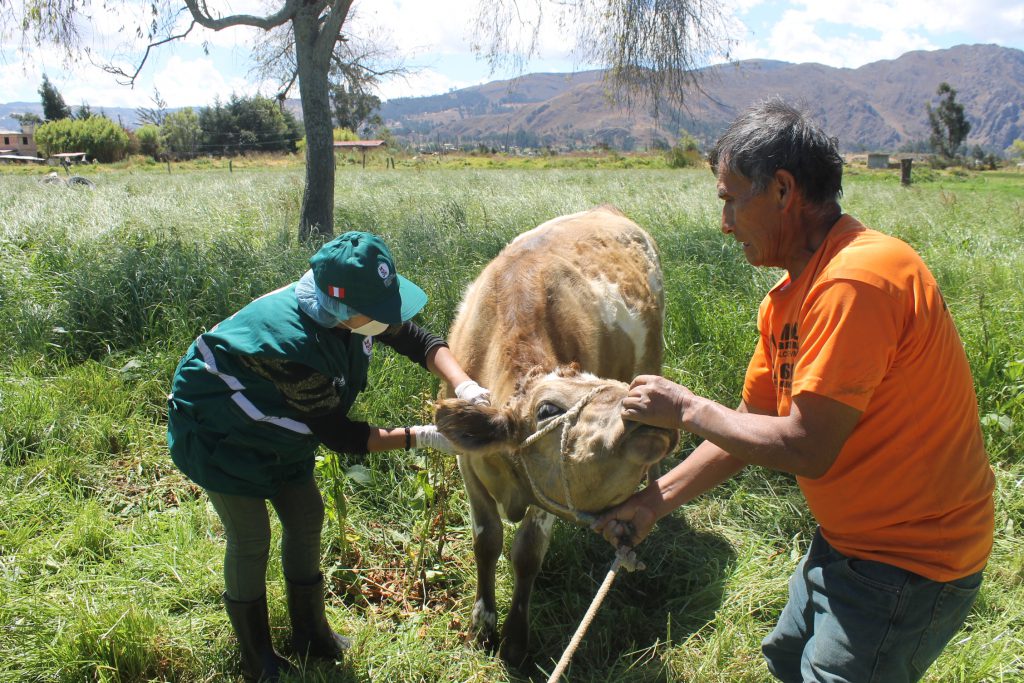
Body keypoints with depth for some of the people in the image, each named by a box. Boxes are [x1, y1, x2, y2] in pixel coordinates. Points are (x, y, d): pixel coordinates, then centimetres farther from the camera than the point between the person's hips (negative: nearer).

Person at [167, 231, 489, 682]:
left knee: (306, 518, 11)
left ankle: (310, 633, 31)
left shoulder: (348, 305, -20)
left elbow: (417, 339, -12)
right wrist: (420, 437, -32)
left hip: (274, 425, 8)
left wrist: (464, 385, -29)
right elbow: (338, 435, -31)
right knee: (250, 539, 1)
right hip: (219, 432, -7)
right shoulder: (294, 344, -41)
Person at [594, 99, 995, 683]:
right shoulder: (790, 295, 2)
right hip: (847, 540, 9)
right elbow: (752, 426, 6)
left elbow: (806, 449, -29)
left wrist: (685, 408, -17)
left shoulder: (855, 281, -28)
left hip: (908, 564, -9)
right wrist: (654, 502, 3)